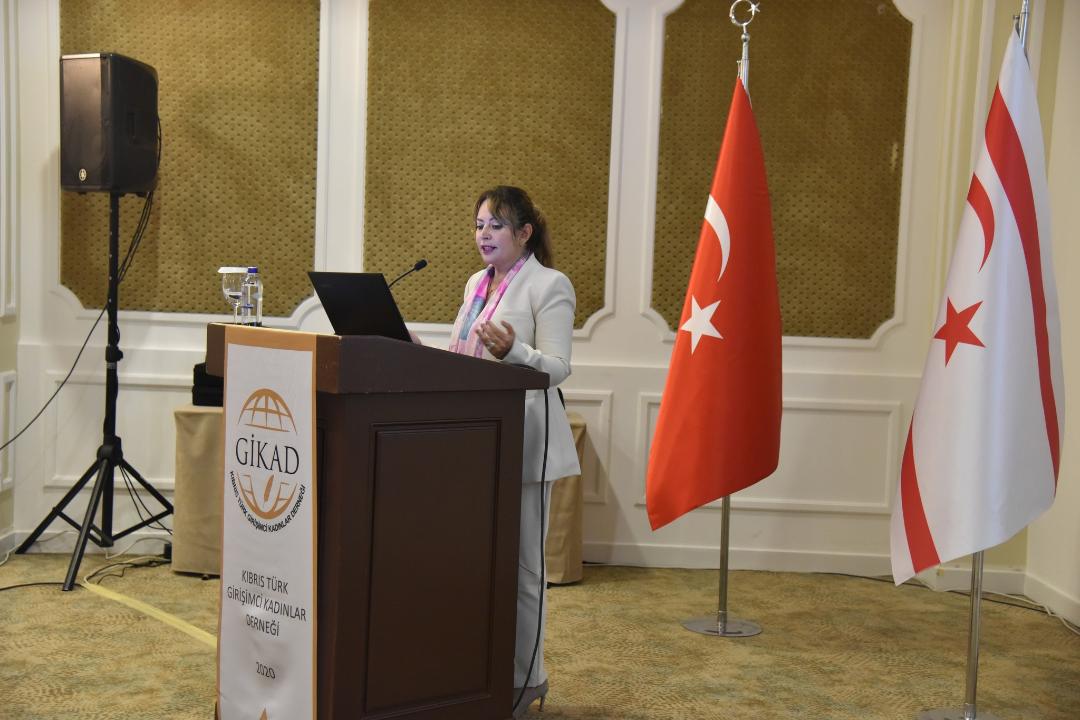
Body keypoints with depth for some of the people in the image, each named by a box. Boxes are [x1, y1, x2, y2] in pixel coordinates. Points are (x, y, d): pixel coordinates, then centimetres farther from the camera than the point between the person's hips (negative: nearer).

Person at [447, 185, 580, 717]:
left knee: (520, 564, 0)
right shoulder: (476, 283, 16)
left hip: (523, 439, -7)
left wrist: (511, 350, -30)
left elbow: (557, 368, -12)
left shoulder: (550, 285, -5)